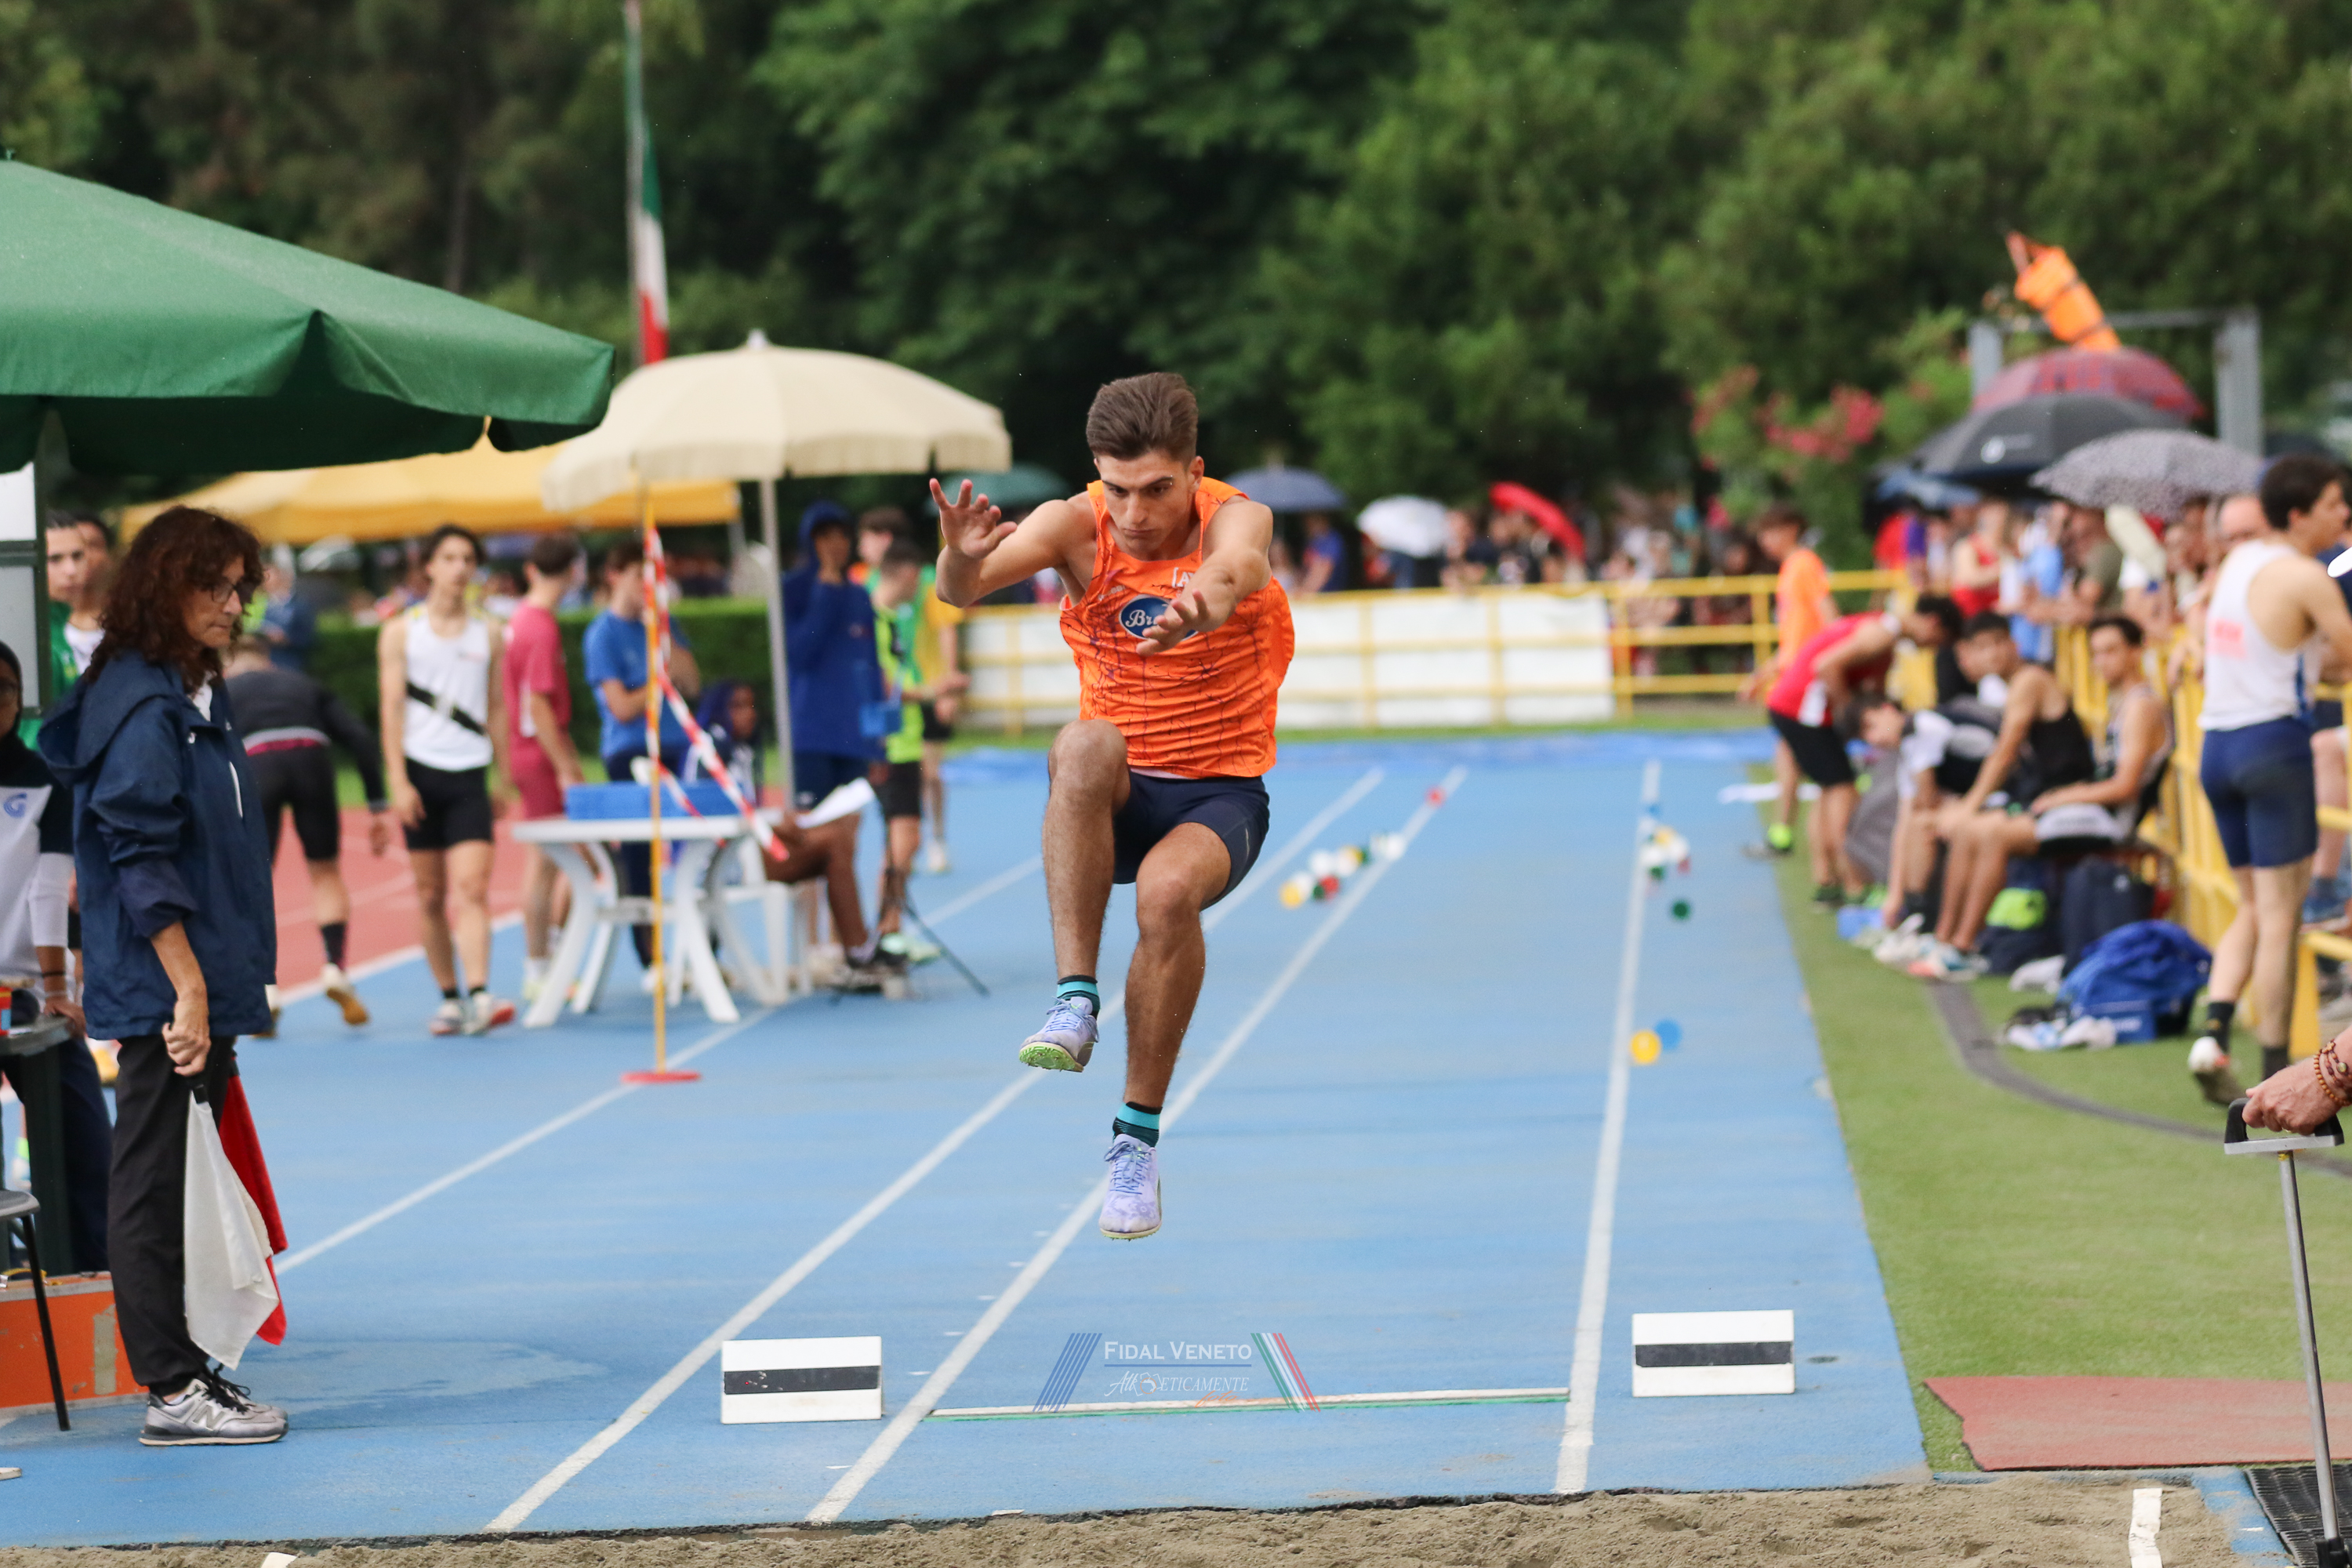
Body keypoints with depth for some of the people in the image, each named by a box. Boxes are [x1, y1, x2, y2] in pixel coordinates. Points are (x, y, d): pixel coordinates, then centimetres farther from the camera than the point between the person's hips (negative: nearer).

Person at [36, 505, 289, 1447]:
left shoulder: (194, 696, 16)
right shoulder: (142, 706, -14)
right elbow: (141, 864, -19)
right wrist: (188, 989, -21)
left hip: (201, 984, 10)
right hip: (163, 988, -10)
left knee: (170, 1182, 13)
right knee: (153, 1181, -5)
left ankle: (180, 1369, 18)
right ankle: (172, 1390, -3)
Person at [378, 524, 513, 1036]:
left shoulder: (487, 632, 10)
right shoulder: (401, 631, 4)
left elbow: (496, 708, 14)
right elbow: (392, 709, 0)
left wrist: (505, 777, 12)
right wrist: (398, 781, -8)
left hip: (469, 773, 0)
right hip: (421, 769, 0)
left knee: (472, 887, -13)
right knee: (430, 895, 4)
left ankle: (479, 997, -22)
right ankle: (449, 997, 14)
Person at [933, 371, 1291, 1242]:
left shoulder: (1236, 518, -15)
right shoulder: (1077, 525, -9)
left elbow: (1233, 570, -41)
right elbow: (966, 585, -28)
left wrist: (1204, 602, -67)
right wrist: (963, 562, -54)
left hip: (1219, 794, -1)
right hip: (1112, 802, 1)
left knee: (1168, 891, -34)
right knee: (1086, 744, -35)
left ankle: (1138, 1137, -18)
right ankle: (1074, 1001, -36)